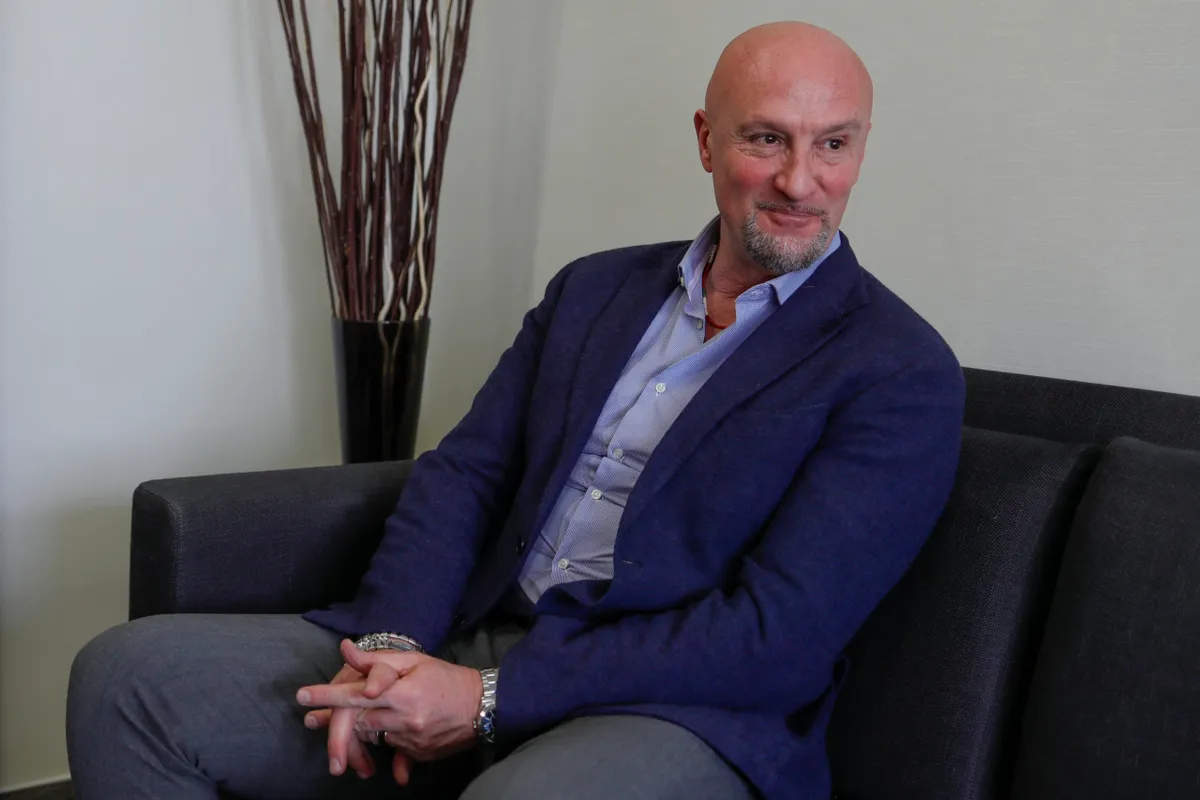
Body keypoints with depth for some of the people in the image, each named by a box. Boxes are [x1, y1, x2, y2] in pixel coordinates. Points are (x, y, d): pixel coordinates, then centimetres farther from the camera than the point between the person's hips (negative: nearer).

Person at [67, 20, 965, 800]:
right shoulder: (592, 289, 14)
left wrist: (492, 698, -16)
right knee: (128, 673, -8)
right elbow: (463, 472, 11)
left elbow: (779, 639, -13)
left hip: (679, 714, -5)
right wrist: (391, 645, -9)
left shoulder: (904, 376, -5)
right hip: (470, 649, 6)